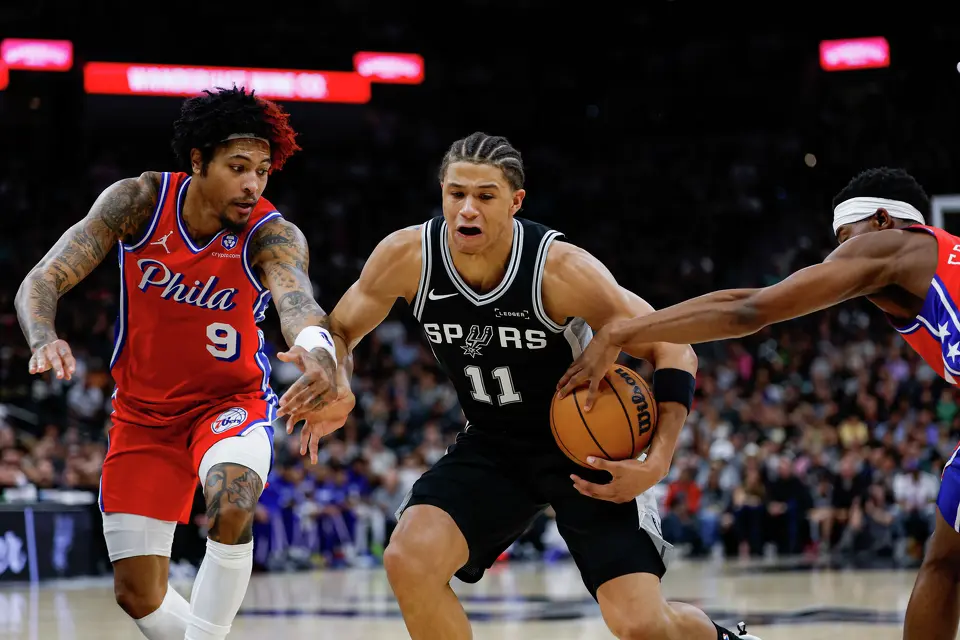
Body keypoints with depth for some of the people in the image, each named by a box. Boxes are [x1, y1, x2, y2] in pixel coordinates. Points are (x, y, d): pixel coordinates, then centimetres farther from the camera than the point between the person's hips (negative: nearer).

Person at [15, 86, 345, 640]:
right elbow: (44, 280, -18)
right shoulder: (138, 202, -16)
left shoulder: (273, 235, -22)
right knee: (137, 594, 3)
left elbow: (297, 300, -43)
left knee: (231, 507, -36)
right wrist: (44, 340, -41)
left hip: (231, 402, -2)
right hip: (144, 411, 3)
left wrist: (319, 350, -67)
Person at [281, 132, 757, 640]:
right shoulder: (407, 256, -17)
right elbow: (341, 328, 2)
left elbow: (674, 352, -18)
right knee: (408, 559, -21)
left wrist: (656, 461, -30)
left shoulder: (560, 269, -27)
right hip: (492, 446, 3)